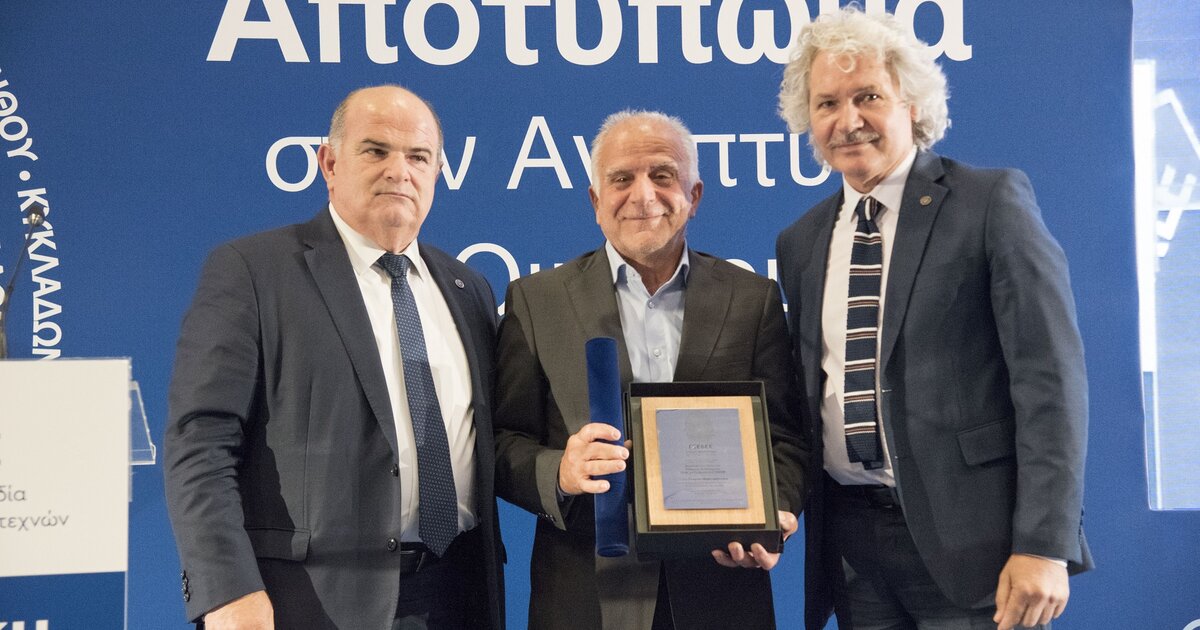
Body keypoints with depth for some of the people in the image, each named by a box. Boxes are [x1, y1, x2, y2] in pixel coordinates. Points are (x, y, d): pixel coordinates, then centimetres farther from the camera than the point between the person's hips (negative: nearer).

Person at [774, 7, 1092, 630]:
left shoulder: (993, 200, -5)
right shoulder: (800, 242, 12)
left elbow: (1049, 375, -10)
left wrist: (1044, 545, -16)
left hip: (973, 537, -4)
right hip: (853, 545, 5)